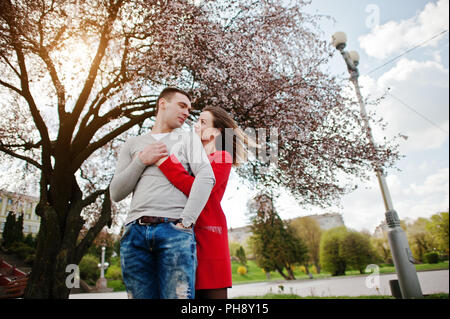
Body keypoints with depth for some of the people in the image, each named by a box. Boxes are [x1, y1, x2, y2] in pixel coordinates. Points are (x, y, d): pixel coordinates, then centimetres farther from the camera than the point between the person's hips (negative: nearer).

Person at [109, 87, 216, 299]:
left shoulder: (189, 139, 18)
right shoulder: (132, 144, 22)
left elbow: (206, 177, -1)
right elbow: (116, 194, 14)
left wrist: (186, 221, -12)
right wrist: (142, 160, 1)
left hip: (174, 229, -2)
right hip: (135, 231, 2)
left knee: (176, 294, -9)